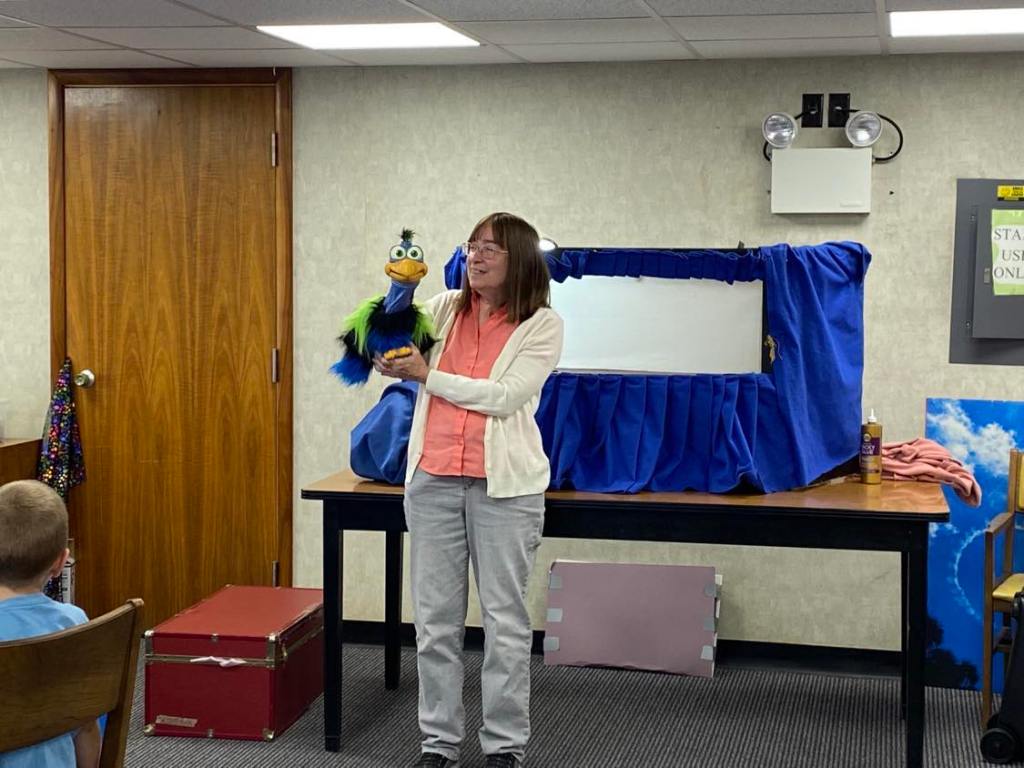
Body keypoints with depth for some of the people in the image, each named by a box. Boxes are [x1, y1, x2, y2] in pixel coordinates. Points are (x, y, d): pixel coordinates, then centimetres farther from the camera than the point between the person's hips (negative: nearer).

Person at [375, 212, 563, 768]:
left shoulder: (543, 325, -2)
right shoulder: (445, 308, 10)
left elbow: (504, 397, -12)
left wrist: (427, 375, -10)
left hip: (504, 485, -3)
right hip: (433, 480, 4)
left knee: (505, 618, 3)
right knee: (435, 617, 7)